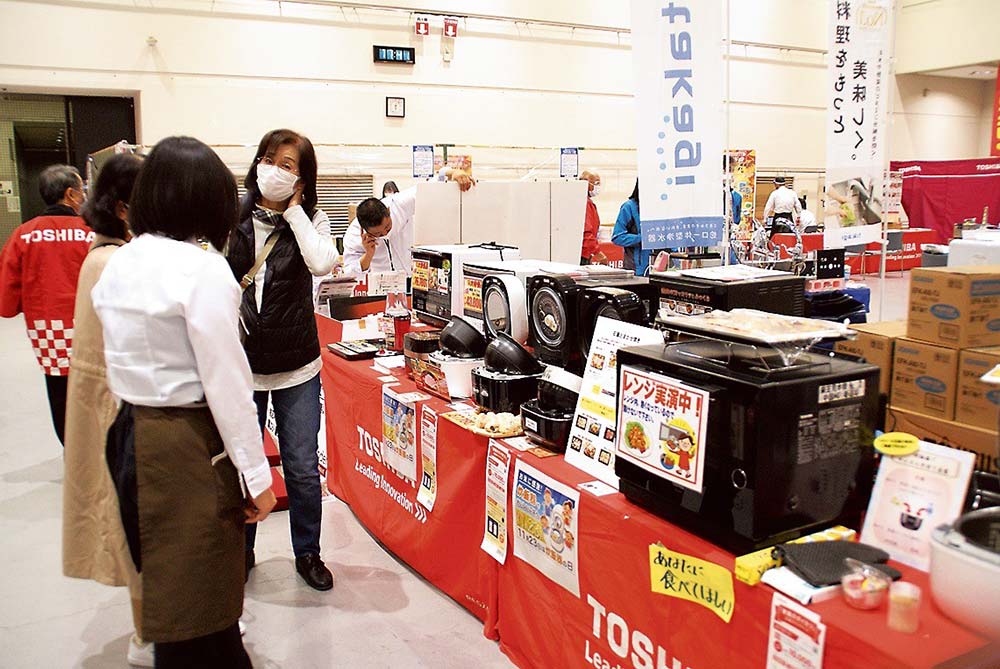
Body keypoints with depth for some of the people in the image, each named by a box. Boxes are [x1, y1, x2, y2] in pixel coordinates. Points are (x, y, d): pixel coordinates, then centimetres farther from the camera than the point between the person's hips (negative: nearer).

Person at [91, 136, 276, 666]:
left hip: (132, 430, 8)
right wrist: (257, 474, -13)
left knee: (164, 575, 21)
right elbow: (225, 381, -18)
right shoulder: (202, 268, -17)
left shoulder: (116, 264, 6)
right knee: (196, 589, 6)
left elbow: (123, 361, 10)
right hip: (187, 443, -8)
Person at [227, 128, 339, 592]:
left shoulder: (311, 220, 0)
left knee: (303, 469, 6)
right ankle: (241, 551, 33)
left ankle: (307, 553, 27)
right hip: (240, 364, 1)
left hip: (297, 367, 0)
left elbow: (322, 264, -21)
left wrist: (293, 209, -12)